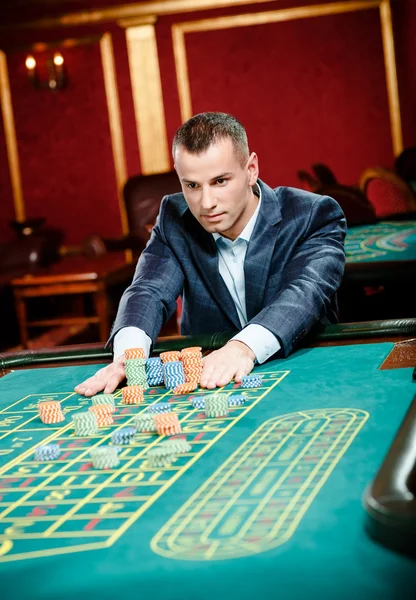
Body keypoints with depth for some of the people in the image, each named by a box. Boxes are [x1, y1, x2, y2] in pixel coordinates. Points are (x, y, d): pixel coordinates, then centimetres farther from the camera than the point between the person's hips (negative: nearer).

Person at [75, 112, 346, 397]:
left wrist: (245, 346, -43)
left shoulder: (314, 215, -9)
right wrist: (130, 351, -33)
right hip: (206, 384, 2)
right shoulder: (174, 220, 1)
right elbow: (150, 291, -10)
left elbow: (307, 292, -25)